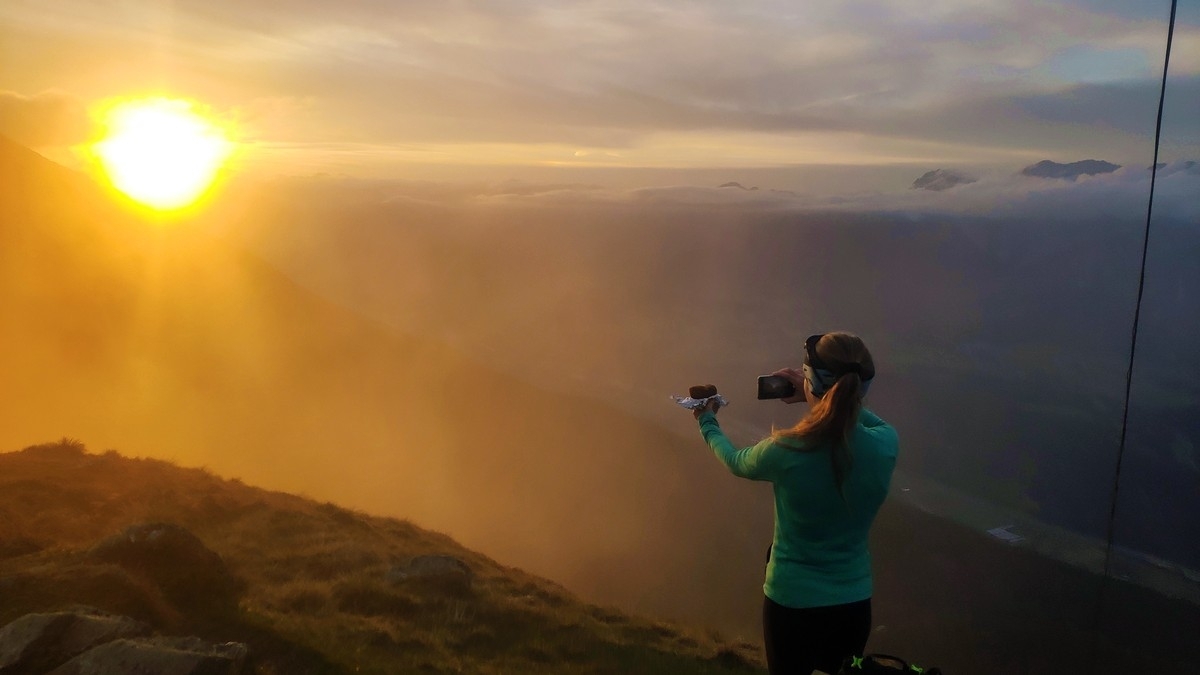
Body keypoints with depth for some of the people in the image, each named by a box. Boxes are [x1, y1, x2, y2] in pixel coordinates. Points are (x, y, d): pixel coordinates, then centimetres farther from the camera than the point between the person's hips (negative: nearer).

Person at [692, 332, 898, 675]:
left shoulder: (785, 452, -25)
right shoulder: (885, 446, -19)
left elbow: (736, 462, 0)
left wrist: (708, 423, 18)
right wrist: (823, 397, 6)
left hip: (792, 601, -2)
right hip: (854, 601, 2)